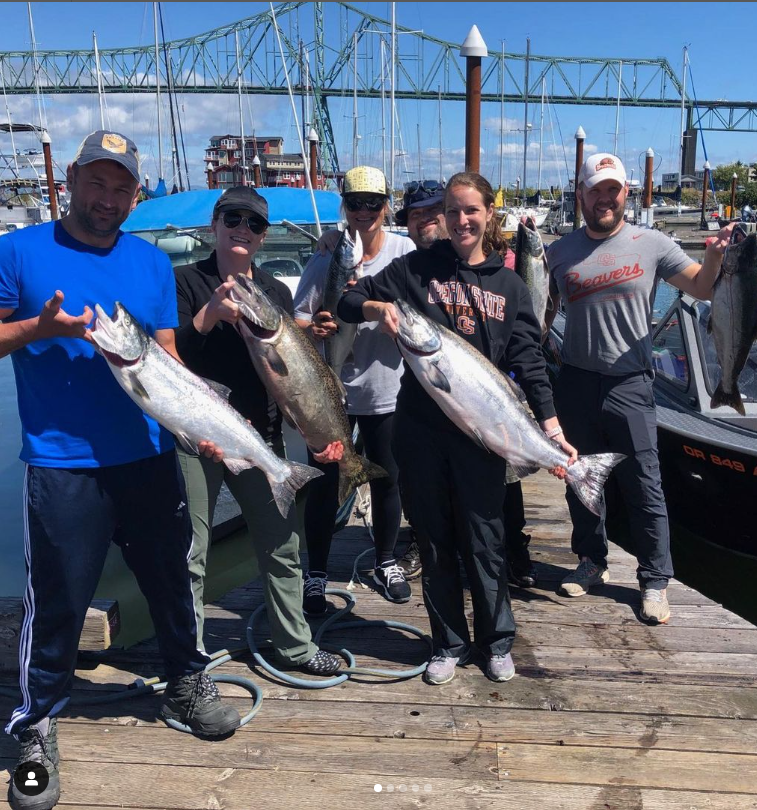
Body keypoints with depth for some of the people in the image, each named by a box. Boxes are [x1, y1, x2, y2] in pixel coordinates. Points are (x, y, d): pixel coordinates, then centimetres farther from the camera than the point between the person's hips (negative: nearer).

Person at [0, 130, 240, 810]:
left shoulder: (153, 263, 9)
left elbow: (167, 358, 9)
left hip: (149, 456, 4)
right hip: (60, 464, -3)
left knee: (172, 577, 15)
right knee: (58, 600, 4)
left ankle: (187, 684, 38)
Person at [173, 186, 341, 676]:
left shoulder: (277, 292, 12)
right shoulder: (187, 282, 0)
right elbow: (170, 356, -11)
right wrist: (210, 315, -28)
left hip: (261, 436, 4)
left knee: (283, 546, 11)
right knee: (190, 554, 4)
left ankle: (294, 644, 29)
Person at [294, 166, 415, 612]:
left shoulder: (405, 252, -3)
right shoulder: (325, 258, -3)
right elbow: (298, 320, -6)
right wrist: (313, 328, -28)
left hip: (385, 389, 1)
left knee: (387, 480, 15)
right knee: (323, 486, 6)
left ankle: (387, 563, 35)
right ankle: (317, 574, 22)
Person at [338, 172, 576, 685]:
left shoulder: (510, 286, 7)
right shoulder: (418, 268, 5)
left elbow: (529, 363, 2)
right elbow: (349, 302, 5)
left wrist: (553, 430, -8)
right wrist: (377, 306, -18)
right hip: (421, 427, 1)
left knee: (484, 542, 6)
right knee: (434, 541, 11)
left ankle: (498, 642, 27)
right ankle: (449, 644, 28)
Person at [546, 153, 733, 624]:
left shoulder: (651, 244, 1)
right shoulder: (560, 252, 8)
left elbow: (702, 288, 1)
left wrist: (716, 256, -18)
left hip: (630, 383, -3)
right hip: (576, 381, 3)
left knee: (644, 485, 0)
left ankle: (655, 581, 15)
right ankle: (592, 562, 32)